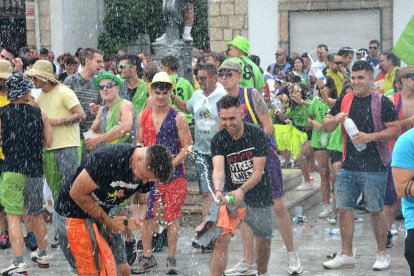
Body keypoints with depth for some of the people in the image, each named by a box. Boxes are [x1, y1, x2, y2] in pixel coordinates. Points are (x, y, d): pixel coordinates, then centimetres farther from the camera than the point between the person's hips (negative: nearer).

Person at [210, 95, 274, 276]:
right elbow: (218, 169, -22)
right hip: (231, 193, 0)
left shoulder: (257, 135, -13)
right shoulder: (218, 140, -8)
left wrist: (241, 190, -33)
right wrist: (219, 190, -43)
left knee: (264, 242, 13)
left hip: (259, 195, 0)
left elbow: (258, 172, -16)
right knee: (221, 239, -18)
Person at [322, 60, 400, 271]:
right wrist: (335, 119, -11)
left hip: (374, 168, -5)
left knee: (376, 211, 3)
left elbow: (395, 130, -9)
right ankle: (346, 255, 16)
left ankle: (382, 254, 18)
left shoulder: (382, 102, -5)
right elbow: (326, 127, 11)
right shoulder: (344, 101, 8)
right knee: (344, 208, 6)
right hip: (348, 166, 5)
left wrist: (370, 136, -21)